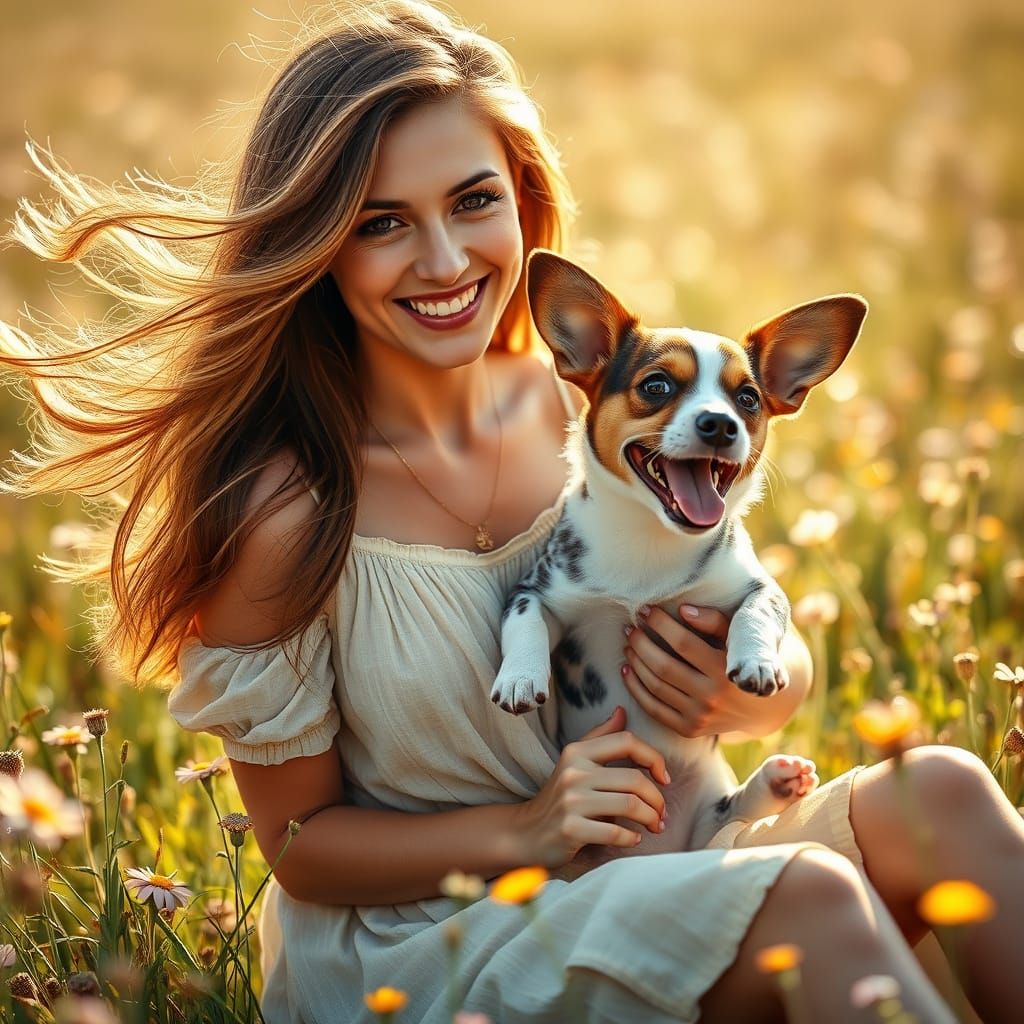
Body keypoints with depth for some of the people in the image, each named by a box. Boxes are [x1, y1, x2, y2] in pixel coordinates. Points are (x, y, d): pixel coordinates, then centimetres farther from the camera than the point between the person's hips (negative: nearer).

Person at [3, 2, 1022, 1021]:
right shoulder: (283, 507, -18)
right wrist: (523, 832, -21)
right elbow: (299, 843, -7)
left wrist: (740, 695, -15)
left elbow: (783, 667, 9)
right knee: (809, 897, -29)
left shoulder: (588, 406, -4)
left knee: (938, 793, -19)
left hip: (651, 878, 5)